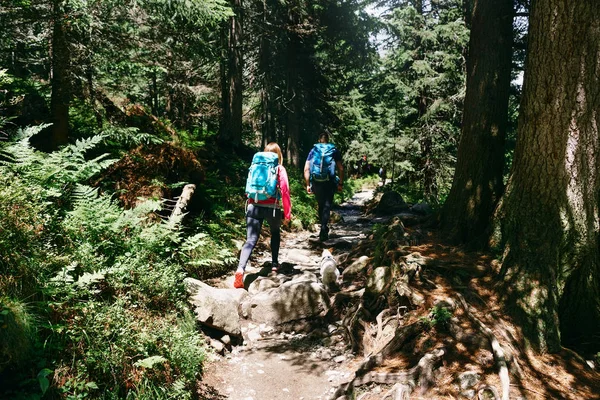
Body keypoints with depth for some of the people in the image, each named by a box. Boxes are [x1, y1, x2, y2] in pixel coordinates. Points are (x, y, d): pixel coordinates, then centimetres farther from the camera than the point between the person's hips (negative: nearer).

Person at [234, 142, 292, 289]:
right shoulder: (280, 169, 2)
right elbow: (284, 191, -5)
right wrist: (287, 213, -1)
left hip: (254, 207, 2)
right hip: (272, 208, -2)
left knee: (251, 240, -4)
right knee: (275, 232, 28)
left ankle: (241, 268, -26)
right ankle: (274, 263, 31)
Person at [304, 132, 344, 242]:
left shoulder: (313, 151, 8)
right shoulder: (334, 151, 5)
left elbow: (306, 169, 3)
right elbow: (341, 169, 1)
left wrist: (308, 184, 7)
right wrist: (341, 183, 8)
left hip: (316, 183, 2)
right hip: (329, 183, -2)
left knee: (320, 205, 19)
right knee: (327, 206, 2)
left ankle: (324, 228, 29)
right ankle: (323, 230, -12)